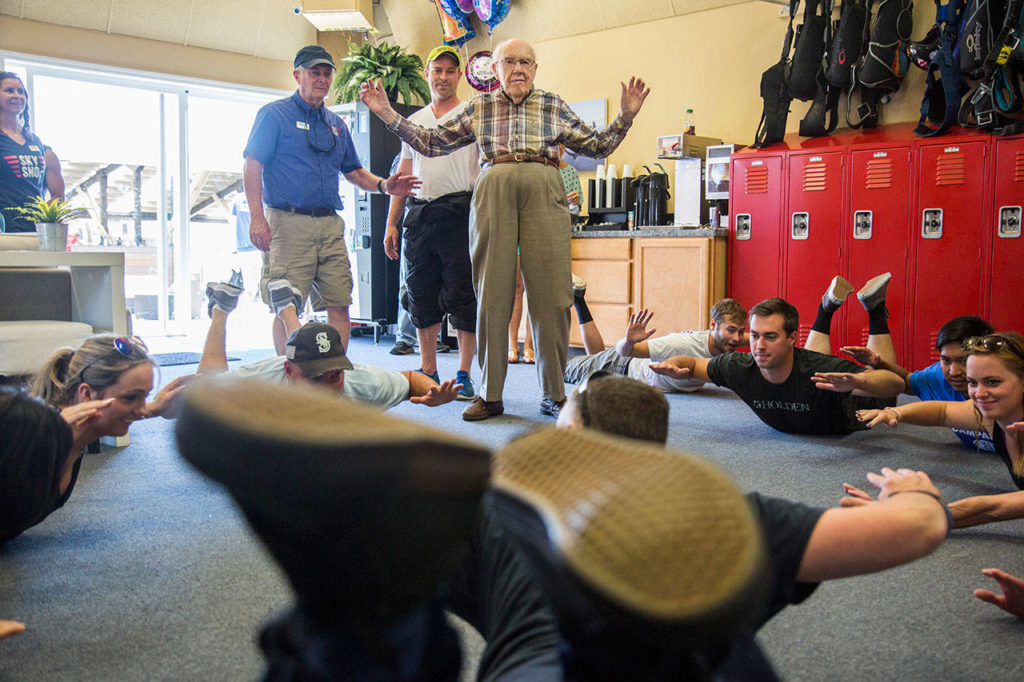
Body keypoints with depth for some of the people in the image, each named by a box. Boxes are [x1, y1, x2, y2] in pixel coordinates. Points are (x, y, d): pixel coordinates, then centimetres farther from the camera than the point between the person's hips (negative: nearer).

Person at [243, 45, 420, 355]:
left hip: (330, 224, 6)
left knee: (339, 305, 2)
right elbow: (252, 167, -4)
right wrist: (257, 217, -15)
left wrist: (383, 185, 5)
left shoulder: (336, 124, 21)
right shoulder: (274, 114, 3)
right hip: (289, 223, -5)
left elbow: (353, 171, 26)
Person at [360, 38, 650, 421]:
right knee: (491, 295, -1)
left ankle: (554, 394, 7)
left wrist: (625, 116, 6)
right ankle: (490, 394, 8)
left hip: (544, 195, 0)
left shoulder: (553, 107, 17)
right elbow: (432, 143, 19)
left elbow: (597, 146, 19)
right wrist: (388, 114, 13)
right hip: (493, 195, 0)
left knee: (550, 295, -4)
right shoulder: (479, 109, 17)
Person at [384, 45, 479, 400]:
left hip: (460, 213, -5)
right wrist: (391, 223, 13)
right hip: (420, 215, 5)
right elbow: (404, 176, 20)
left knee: (463, 297, -4)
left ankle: (464, 375, 5)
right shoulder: (414, 121, 19)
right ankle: (428, 372, 18)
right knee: (422, 296, 8)